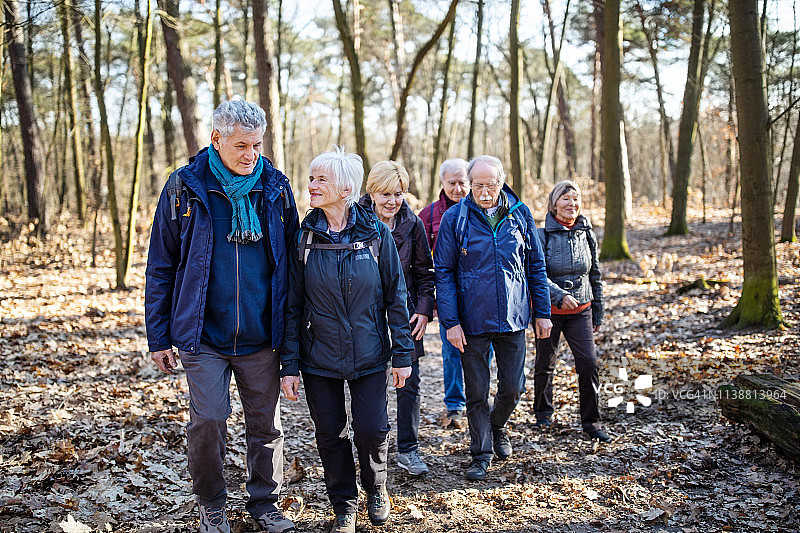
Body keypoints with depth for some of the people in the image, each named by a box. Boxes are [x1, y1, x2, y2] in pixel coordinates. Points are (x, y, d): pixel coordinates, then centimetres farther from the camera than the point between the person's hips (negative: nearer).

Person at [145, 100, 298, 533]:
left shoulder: (276, 188, 2)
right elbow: (161, 267, 2)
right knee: (207, 421, -2)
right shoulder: (185, 188, -3)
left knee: (266, 423, 9)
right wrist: (158, 336, 0)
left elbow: (290, 261, 10)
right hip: (204, 335, -2)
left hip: (261, 337, 2)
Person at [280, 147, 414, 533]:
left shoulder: (375, 233, -6)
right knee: (330, 434, 8)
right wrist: (289, 364, -4)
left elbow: (395, 295, -1)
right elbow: (293, 305, -1)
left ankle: (376, 489, 32)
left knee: (372, 430, 0)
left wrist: (402, 353, -3)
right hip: (319, 357, 1)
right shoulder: (303, 237, -4)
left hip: (370, 356, -1)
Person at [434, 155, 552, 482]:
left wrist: (542, 312, 7)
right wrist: (450, 321, -11)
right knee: (476, 392, 7)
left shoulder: (520, 215, 1)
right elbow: (443, 272, -5)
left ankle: (497, 425, 39)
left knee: (513, 387, 8)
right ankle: (481, 454, 23)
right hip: (472, 321, -2)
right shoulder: (454, 219, -6)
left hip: (513, 319, 2)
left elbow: (536, 265, 8)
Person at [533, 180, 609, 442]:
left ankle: (590, 421, 7)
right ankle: (543, 411, 32)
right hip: (549, 310, -3)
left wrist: (597, 313, 14)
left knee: (589, 364, -5)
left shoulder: (587, 235, 6)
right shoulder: (542, 236, -8)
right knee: (545, 364, 10)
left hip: (580, 310, 3)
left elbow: (594, 276, 13)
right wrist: (560, 296, -29)